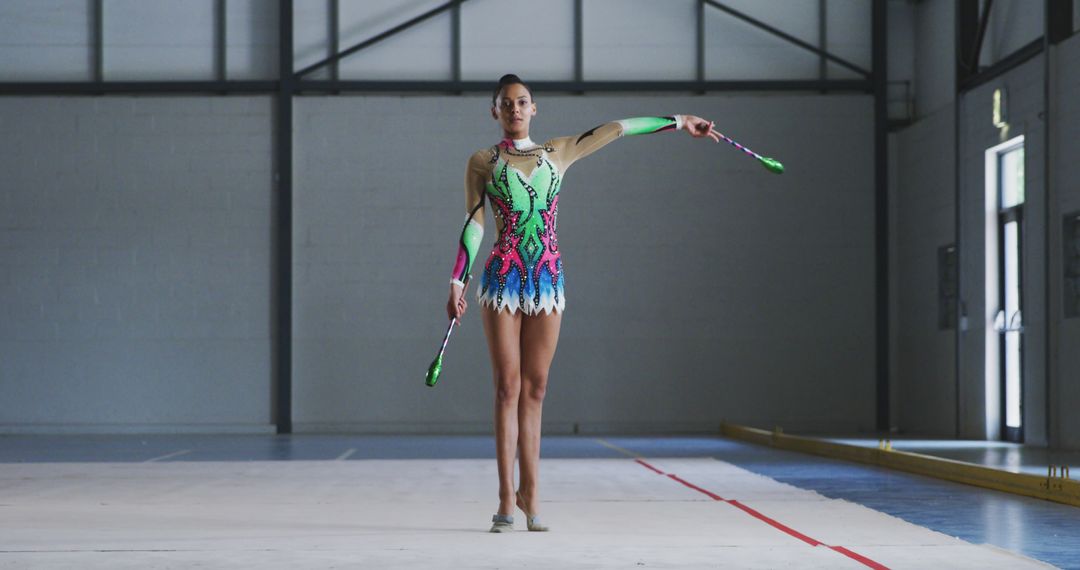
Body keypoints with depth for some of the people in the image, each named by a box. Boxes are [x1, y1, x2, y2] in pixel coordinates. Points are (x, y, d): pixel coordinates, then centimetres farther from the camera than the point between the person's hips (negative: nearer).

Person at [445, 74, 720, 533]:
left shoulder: (557, 154, 12)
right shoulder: (482, 163, 6)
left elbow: (615, 129, 14)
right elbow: (473, 225, 1)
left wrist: (680, 122, 16)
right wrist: (458, 281, -7)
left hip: (548, 279, 2)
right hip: (503, 279, -2)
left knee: (534, 388, 3)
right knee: (508, 387, -4)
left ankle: (529, 493, 8)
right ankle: (507, 498, -3)